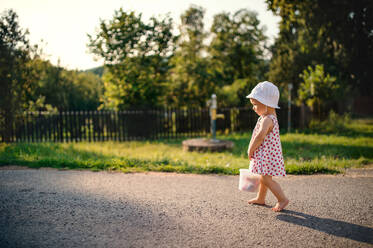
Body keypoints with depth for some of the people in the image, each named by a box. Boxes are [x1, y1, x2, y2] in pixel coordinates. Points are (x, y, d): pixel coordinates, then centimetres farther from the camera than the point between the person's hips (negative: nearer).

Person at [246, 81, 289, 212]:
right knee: (264, 177, 20)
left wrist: (250, 150, -20)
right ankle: (260, 198, 34)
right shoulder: (270, 117, 13)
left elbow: (260, 136, -31)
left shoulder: (267, 119, -21)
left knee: (266, 179, -8)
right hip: (263, 156, 10)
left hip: (267, 155, -10)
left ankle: (282, 199, 1)